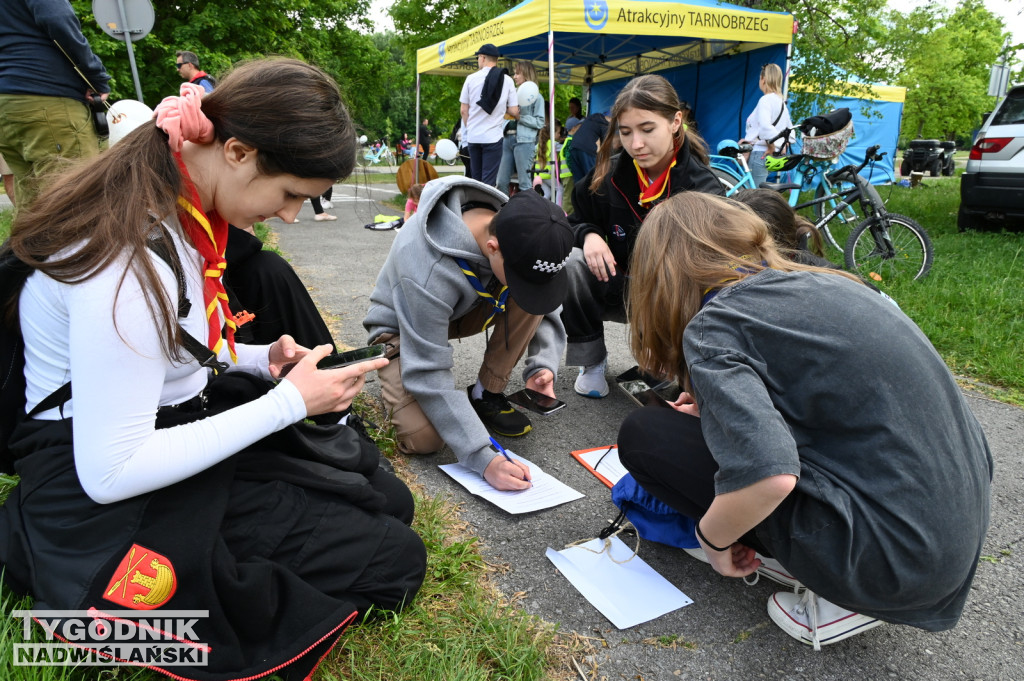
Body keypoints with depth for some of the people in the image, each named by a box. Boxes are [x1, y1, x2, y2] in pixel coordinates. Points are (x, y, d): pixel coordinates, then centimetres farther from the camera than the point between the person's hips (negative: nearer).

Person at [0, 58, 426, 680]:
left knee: (392, 501, 10)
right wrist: (288, 402, -23)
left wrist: (259, 362, -2)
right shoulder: (132, 257, -30)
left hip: (187, 420, 9)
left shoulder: (178, 208, 0)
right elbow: (109, 473, -28)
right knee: (396, 560, -8)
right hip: (108, 503, -9)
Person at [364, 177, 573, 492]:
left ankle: (487, 395, -8)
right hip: (401, 326, -5)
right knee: (423, 437, -26)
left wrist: (543, 365, -25)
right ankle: (396, 383, 8)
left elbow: (542, 307, -7)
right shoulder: (429, 270, -42)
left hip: (464, 308, 5)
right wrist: (483, 459, -37)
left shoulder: (517, 232, -24)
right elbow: (427, 373, -36)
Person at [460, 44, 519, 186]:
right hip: (493, 137, -2)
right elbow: (514, 111, -1)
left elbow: (463, 110, 3)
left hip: (473, 137, 2)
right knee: (489, 181, -1)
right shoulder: (507, 80, -1)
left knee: (475, 179, 12)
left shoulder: (471, 78, 1)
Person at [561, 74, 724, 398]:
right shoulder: (608, 175, -6)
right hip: (619, 289, 3)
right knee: (568, 262, -25)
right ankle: (591, 362, -5)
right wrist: (589, 235, -18)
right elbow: (577, 221, 9)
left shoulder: (703, 189, -17)